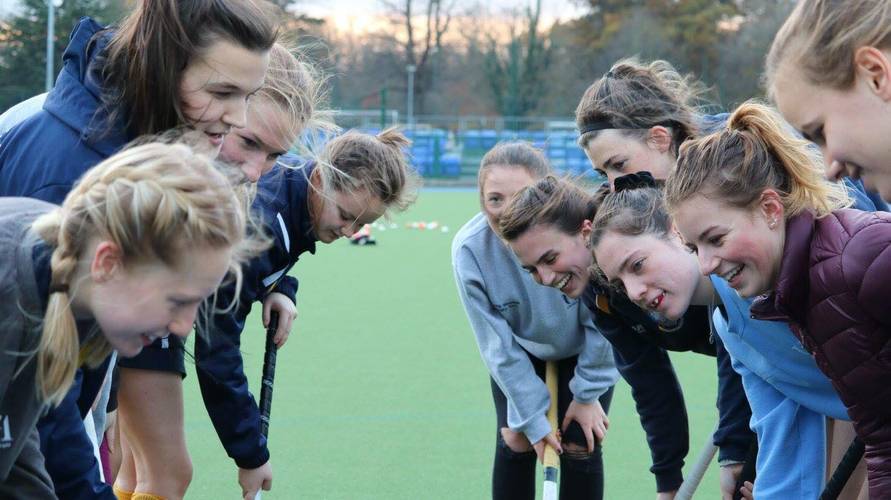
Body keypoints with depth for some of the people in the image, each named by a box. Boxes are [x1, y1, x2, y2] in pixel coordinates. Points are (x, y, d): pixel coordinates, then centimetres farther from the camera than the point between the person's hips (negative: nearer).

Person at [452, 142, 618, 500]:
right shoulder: (469, 250, -33)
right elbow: (499, 346, -21)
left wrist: (588, 393, -13)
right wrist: (533, 417, -17)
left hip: (586, 349, -1)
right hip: (520, 351, 1)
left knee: (580, 447, -4)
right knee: (515, 441, -1)